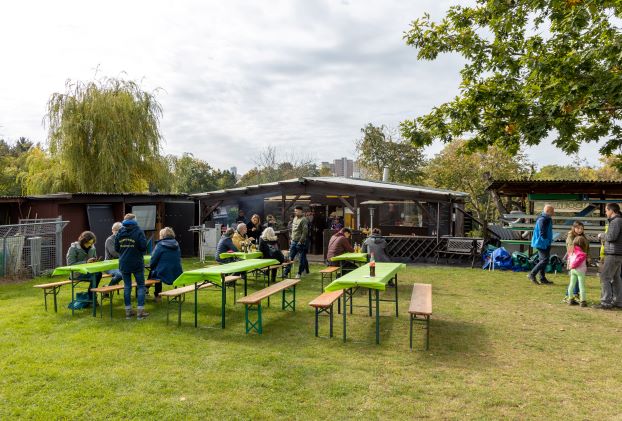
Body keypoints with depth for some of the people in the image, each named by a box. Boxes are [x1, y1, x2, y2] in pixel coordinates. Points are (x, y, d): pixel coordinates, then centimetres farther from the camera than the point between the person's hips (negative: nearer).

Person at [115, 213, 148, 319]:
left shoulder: (120, 232, 3)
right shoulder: (138, 231, -10)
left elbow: (116, 248, 5)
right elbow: (143, 247, -14)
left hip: (124, 264, 4)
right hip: (137, 263, -4)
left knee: (127, 286, 11)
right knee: (141, 286, 6)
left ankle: (128, 311, 15)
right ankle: (140, 311, 3)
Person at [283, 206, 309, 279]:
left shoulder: (303, 220, -13)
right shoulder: (295, 218, 12)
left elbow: (304, 232, -18)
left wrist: (301, 241, -19)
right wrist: (291, 239, 16)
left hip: (300, 242, -8)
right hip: (293, 241, 8)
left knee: (302, 258, 4)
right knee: (290, 258, 8)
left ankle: (300, 273, 12)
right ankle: (285, 272, 11)